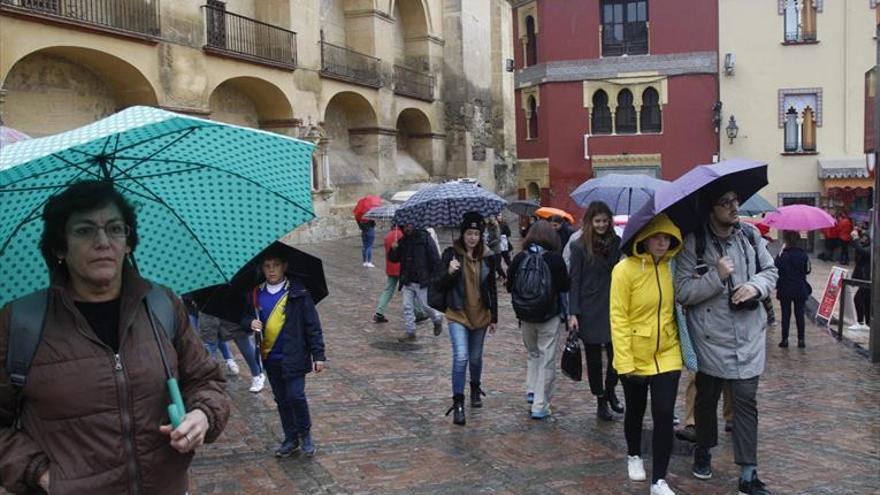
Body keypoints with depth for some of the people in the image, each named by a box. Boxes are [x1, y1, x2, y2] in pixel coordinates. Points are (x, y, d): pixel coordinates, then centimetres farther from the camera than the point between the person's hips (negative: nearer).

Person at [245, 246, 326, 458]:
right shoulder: (256, 294, 1)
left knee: (296, 395, -9)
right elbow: (245, 315, 14)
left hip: (293, 356, -4)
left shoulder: (297, 293, -9)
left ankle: (305, 435, 14)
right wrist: (250, 322, -11)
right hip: (270, 357, 4)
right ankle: (290, 438, 28)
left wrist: (318, 354, -9)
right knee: (281, 399, 13)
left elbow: (312, 325, -7)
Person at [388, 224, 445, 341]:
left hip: (422, 281, -5)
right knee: (407, 307, 2)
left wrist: (435, 276, -12)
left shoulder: (424, 238, -7)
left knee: (425, 304, 2)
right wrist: (393, 250, -7)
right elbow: (394, 259, 14)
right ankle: (410, 333, 9)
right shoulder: (402, 241, 9)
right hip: (407, 282, 5)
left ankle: (438, 319, 31)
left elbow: (435, 258, -7)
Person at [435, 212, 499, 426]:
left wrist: (494, 317, 12)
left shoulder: (488, 256, 3)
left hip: (480, 315, 3)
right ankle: (458, 403, -8)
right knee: (461, 357, -15)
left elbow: (492, 289, 11)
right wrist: (449, 272, -26)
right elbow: (439, 286, -5)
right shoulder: (451, 254, -6)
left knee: (476, 357, 14)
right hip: (458, 314, -3)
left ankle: (475, 388, 42)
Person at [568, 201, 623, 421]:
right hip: (590, 310, -2)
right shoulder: (580, 247, -5)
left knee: (616, 354, 1)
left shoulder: (616, 243, 2)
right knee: (594, 357, 8)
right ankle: (600, 400, 23)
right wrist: (573, 313, -11)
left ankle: (610, 391, 27)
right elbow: (574, 281, -5)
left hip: (612, 308, 2)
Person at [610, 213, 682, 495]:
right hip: (635, 358, -2)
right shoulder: (625, 269, -15)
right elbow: (618, 318, -15)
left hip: (667, 355, 2)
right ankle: (634, 456, 43)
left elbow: (678, 309, 9)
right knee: (635, 411, 17)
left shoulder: (673, 267, -2)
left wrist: (684, 347, 6)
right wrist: (624, 362, -18)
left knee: (664, 416, -4)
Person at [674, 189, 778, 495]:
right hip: (710, 336, -2)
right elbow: (682, 292, -13)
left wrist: (756, 286, -9)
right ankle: (703, 452, 39)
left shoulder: (750, 234, 1)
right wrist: (717, 276, -23)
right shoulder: (693, 243, -11)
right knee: (707, 398, 15)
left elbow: (770, 270, 12)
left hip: (748, 336, 2)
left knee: (746, 401, 1)